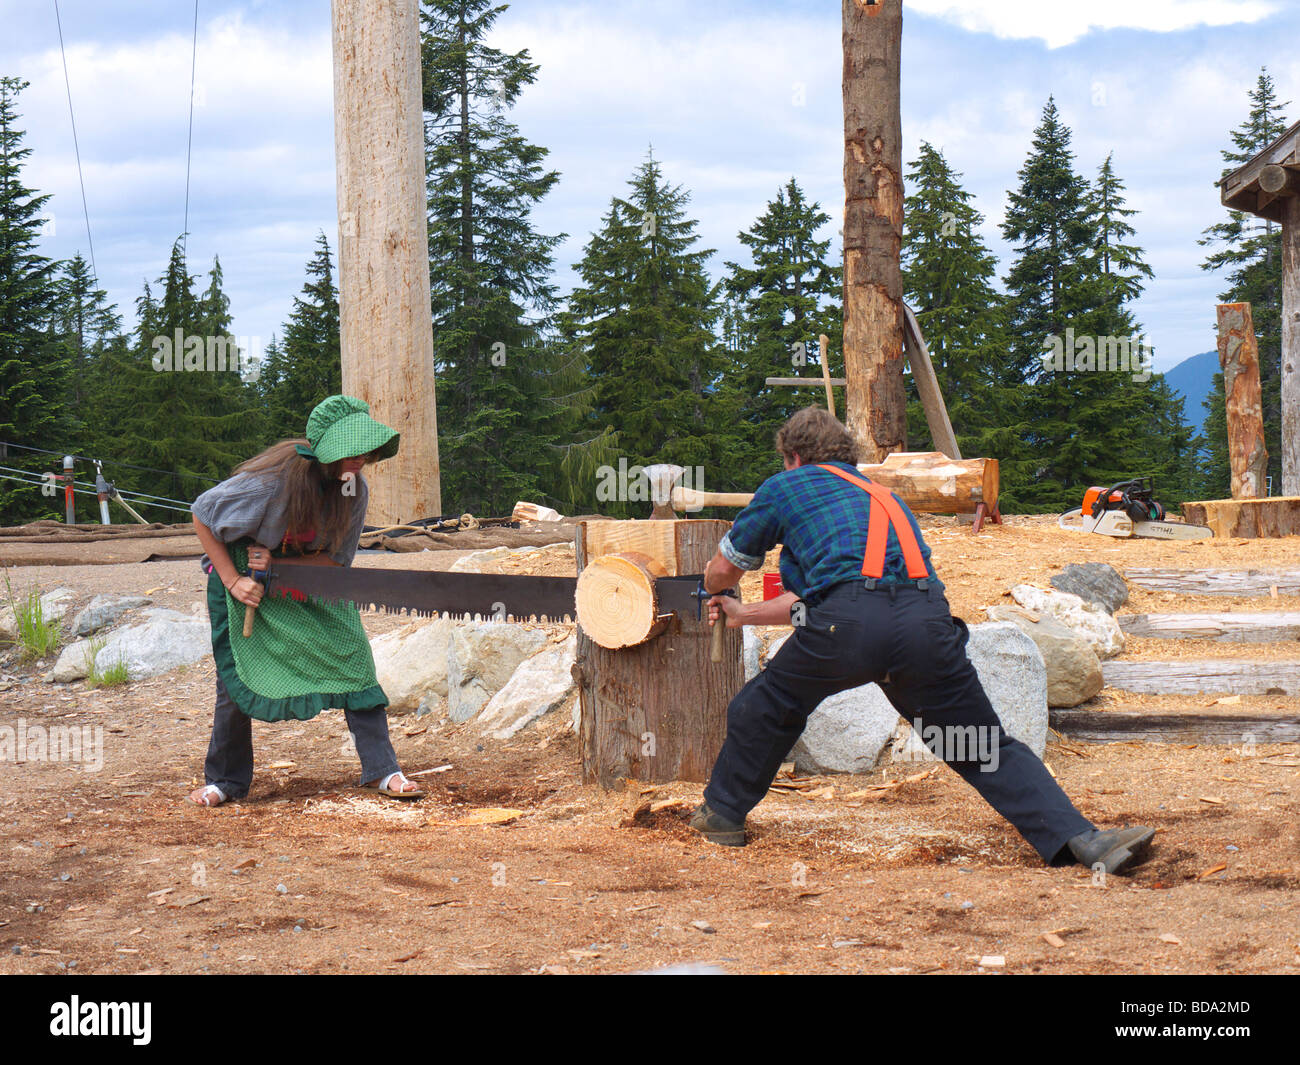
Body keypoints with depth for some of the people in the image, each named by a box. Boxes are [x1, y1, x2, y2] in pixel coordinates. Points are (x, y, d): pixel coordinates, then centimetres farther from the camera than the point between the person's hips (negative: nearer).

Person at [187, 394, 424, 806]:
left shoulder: (354, 490, -20)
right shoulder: (273, 479, -33)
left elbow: (336, 559, -10)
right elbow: (201, 515, -20)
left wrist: (276, 564, -26)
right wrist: (232, 581, -21)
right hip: (249, 584, -3)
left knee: (351, 655, -10)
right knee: (237, 676, -3)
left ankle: (381, 770, -6)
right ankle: (226, 780, 17)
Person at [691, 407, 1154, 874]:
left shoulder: (784, 487, 24)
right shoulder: (880, 495, 38)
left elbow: (723, 570, 36)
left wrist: (718, 590, 61)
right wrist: (746, 613, 61)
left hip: (848, 625, -3)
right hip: (926, 621, 4)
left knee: (766, 708, 24)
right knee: (987, 749, 9)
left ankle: (722, 813, 38)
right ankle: (1078, 838, -7)